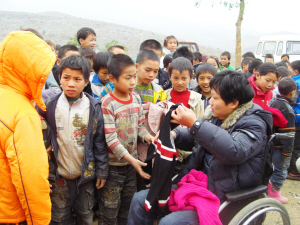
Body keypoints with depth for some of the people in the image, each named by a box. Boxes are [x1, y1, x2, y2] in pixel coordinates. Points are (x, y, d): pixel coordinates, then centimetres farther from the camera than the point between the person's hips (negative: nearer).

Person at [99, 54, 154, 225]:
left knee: (128, 205, 21)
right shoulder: (107, 103, -18)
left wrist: (147, 136, -13)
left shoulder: (136, 98, 2)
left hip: (131, 162, 6)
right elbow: (111, 139, -20)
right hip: (113, 164, -6)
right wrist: (131, 159, -23)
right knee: (110, 210, 9)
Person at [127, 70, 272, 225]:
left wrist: (195, 124, -34)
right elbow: (194, 139, 22)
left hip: (224, 199, -7)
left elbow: (234, 152, -34)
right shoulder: (216, 115, 6)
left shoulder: (254, 124, -13)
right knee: (140, 199, 0)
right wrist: (174, 135, -1)